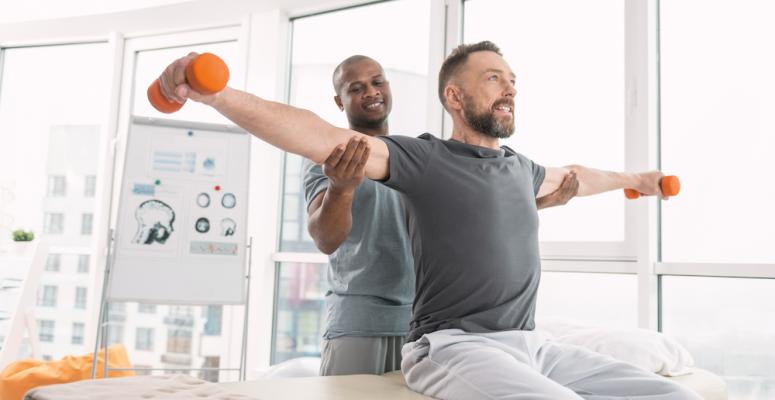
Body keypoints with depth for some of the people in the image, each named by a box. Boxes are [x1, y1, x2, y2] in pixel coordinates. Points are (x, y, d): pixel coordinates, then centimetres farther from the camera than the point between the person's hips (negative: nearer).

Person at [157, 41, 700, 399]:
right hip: (455, 345, -7)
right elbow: (320, 137, -14)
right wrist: (215, 93, -25)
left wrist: (632, 178, 59)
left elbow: (572, 177, 42)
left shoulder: (520, 168, 19)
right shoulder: (422, 158, -1)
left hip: (532, 345, 7)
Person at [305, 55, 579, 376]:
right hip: (356, 324, -4)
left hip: (424, 322, 4)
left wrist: (543, 200, 4)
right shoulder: (325, 157, -4)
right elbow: (326, 241, -19)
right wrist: (340, 188, -40)